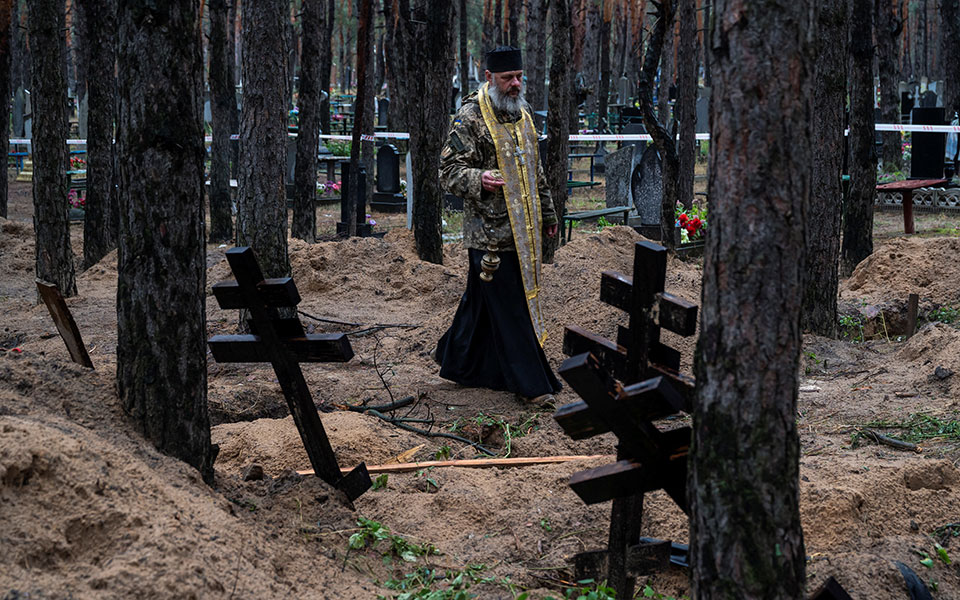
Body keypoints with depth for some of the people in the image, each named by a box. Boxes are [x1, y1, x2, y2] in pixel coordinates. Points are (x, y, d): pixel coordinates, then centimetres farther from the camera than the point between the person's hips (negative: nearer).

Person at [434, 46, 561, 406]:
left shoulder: (522, 115, 15)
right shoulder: (470, 117, -11)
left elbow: (535, 171, 25)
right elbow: (450, 171, -13)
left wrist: (548, 215, 27)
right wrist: (479, 180, -33)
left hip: (521, 232, 8)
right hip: (490, 232, -7)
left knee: (483, 301, 15)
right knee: (509, 308, -6)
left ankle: (459, 365, 29)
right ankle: (530, 384, -3)